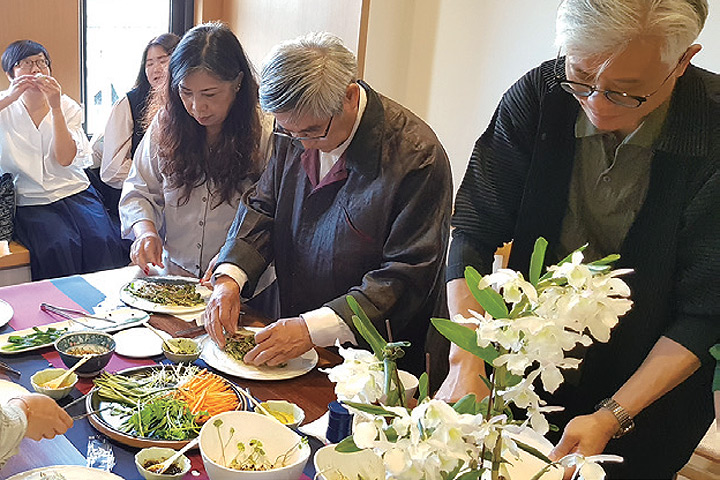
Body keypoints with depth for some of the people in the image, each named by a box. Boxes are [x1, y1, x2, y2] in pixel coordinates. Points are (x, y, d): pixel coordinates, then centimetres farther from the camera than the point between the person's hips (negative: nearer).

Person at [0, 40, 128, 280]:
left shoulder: (68, 107, 9)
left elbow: (65, 158, -7)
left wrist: (56, 108, -12)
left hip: (74, 191, 1)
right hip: (29, 201, -1)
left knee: (102, 240, -27)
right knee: (59, 247, -31)